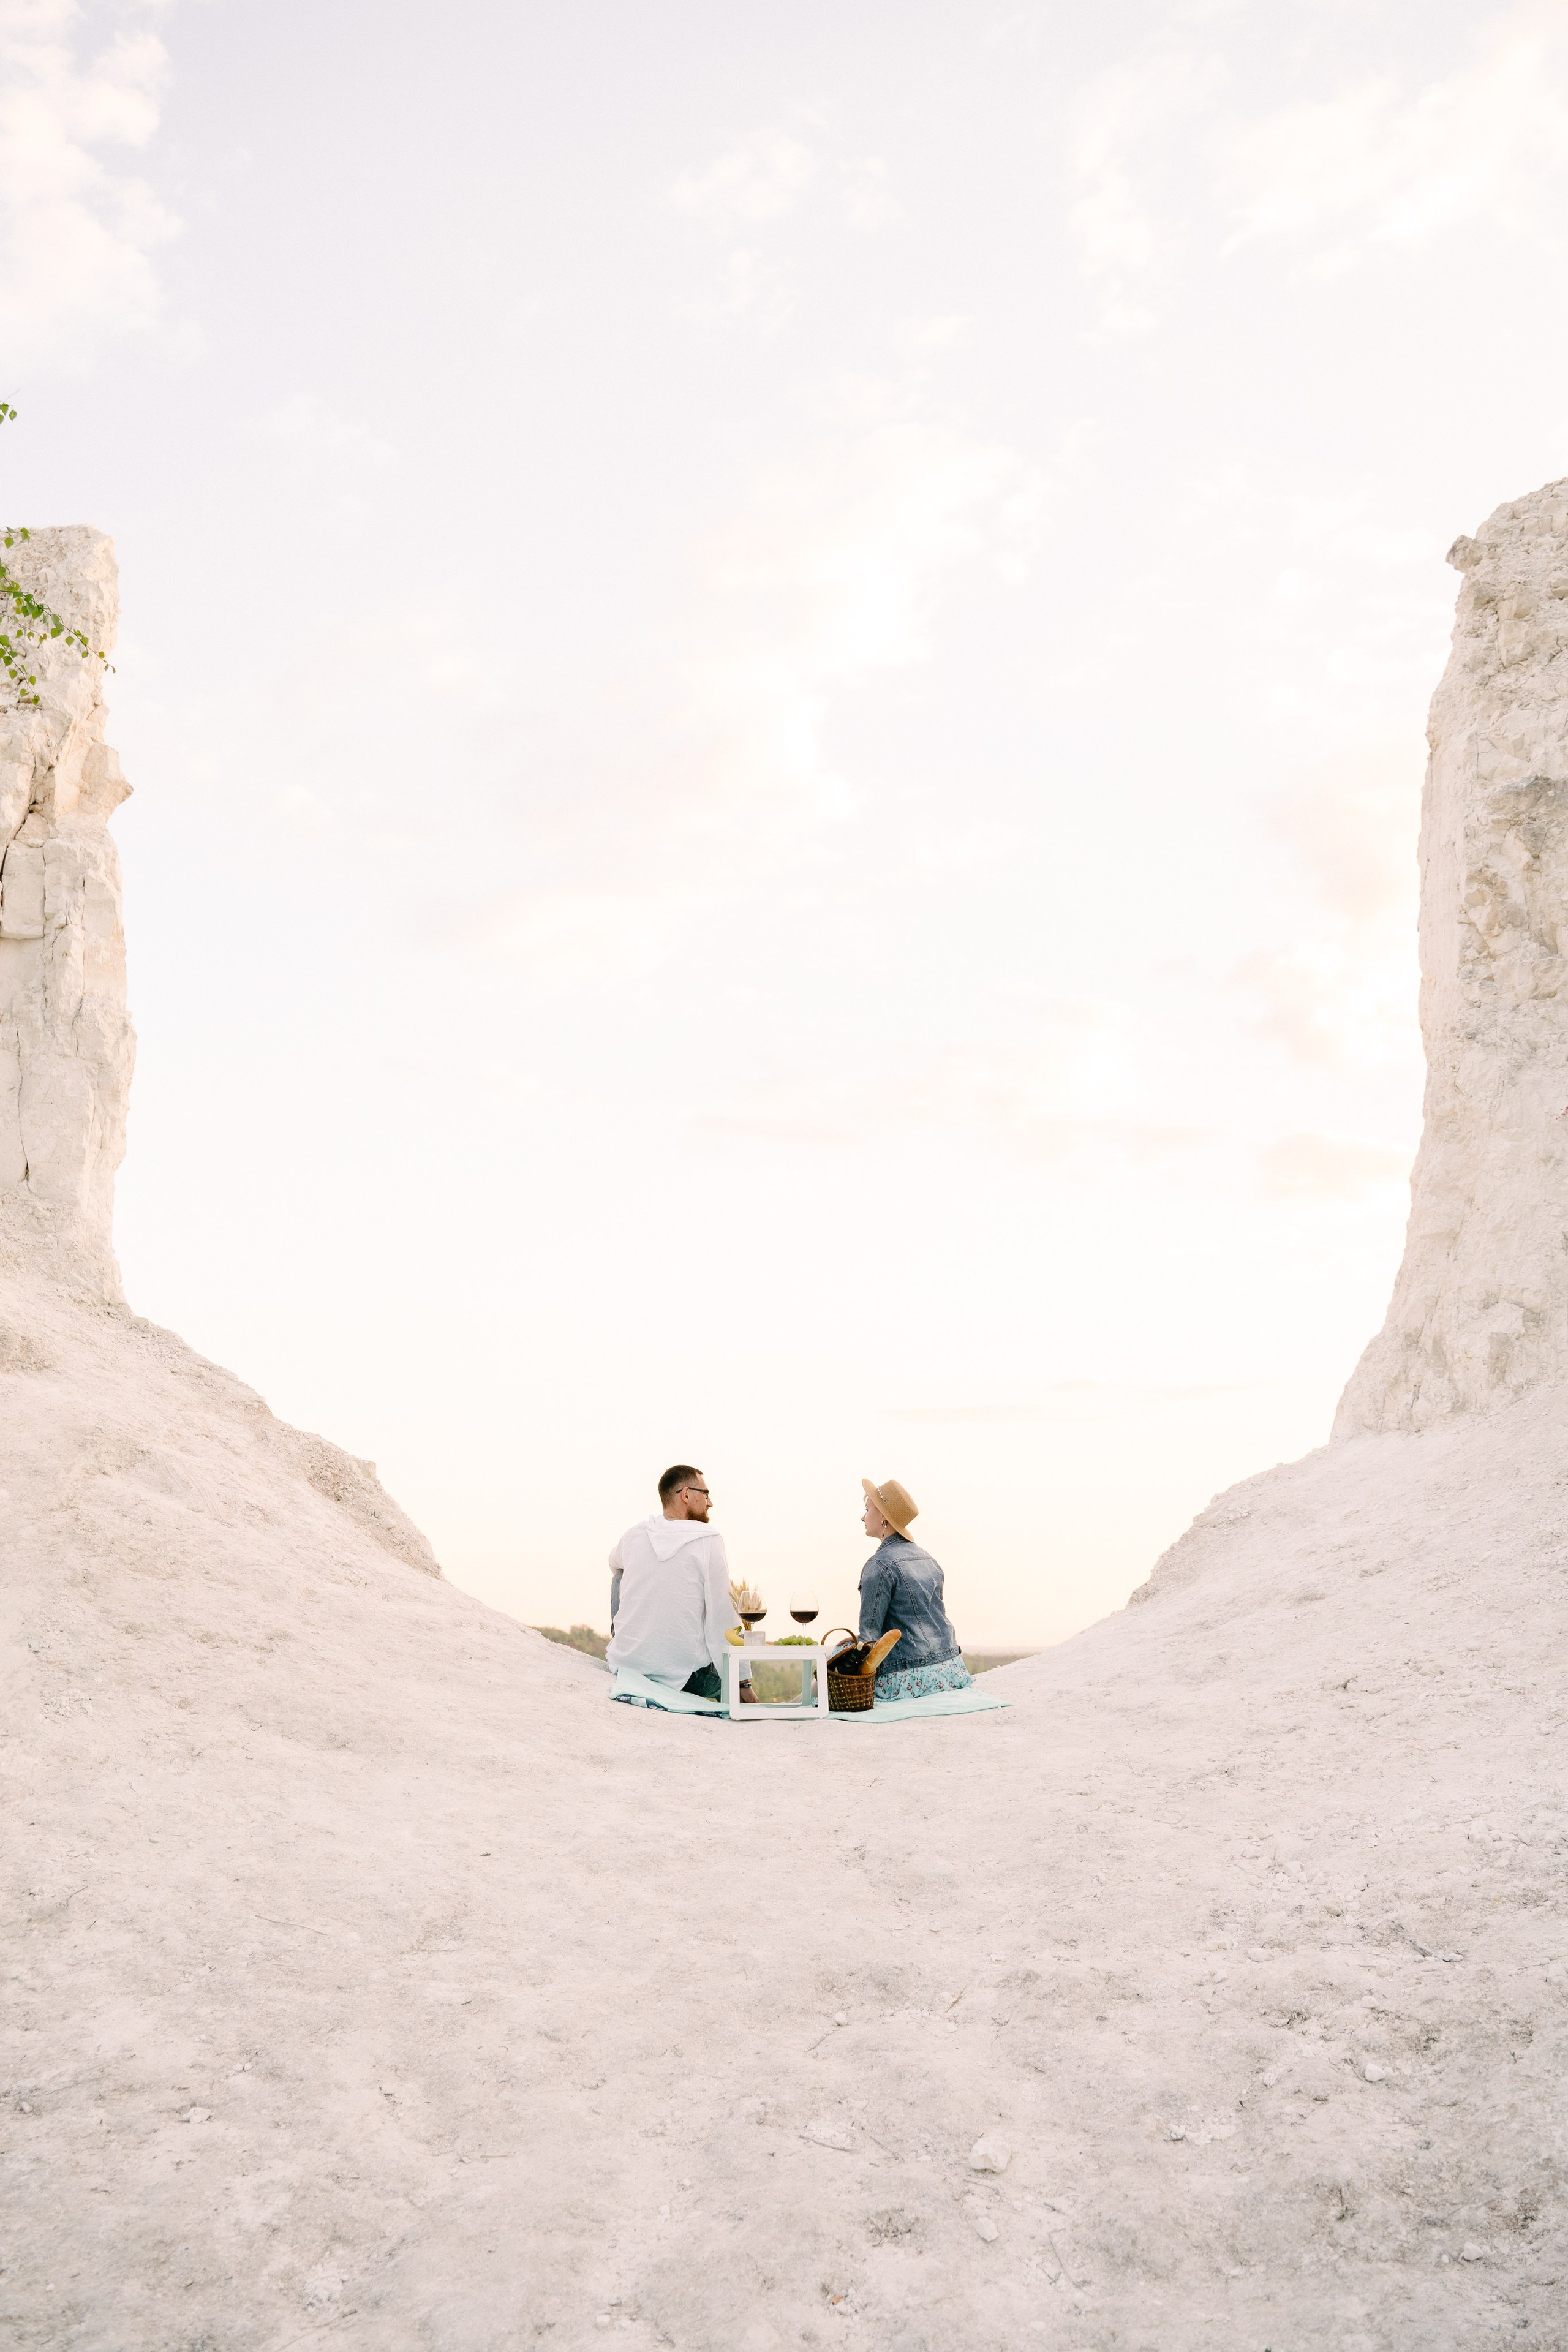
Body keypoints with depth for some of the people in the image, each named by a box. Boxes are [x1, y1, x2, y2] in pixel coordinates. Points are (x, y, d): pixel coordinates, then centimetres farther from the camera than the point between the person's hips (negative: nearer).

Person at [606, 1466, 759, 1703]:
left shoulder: (635, 1534, 3)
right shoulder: (709, 1540, -10)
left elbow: (615, 1563, 30)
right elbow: (723, 1617, -10)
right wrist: (743, 1684, -4)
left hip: (625, 1663, 2)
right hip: (685, 1675, -2)